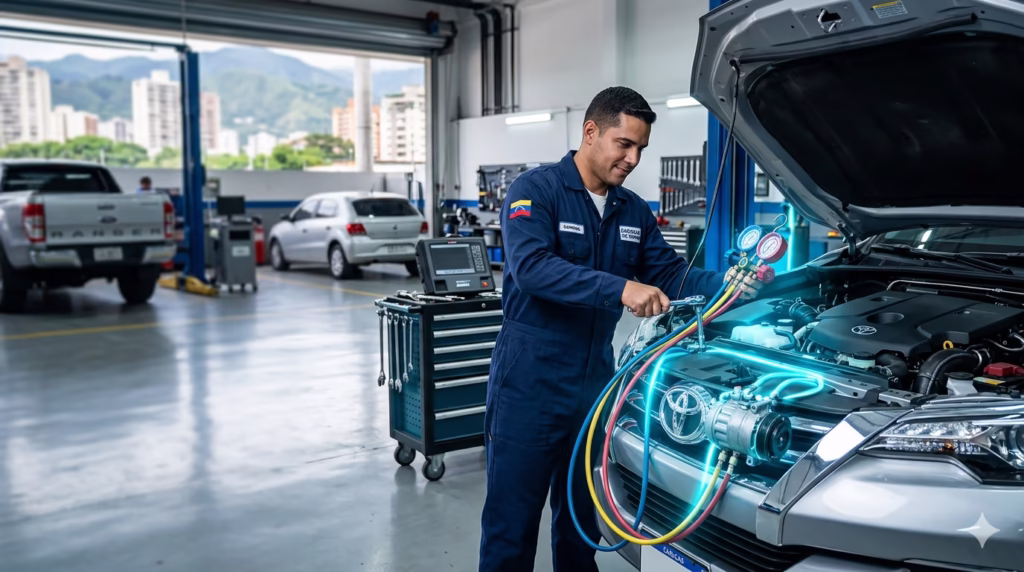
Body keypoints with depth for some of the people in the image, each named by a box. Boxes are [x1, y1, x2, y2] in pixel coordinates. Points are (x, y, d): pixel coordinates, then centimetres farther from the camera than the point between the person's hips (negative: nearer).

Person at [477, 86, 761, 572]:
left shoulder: (634, 212, 10)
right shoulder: (536, 189, -10)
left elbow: (669, 274, 10)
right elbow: (532, 266, -26)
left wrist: (724, 284, -9)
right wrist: (620, 289, -34)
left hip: (594, 377, 6)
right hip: (530, 380, -6)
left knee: (582, 511, 20)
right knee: (512, 517, 2)